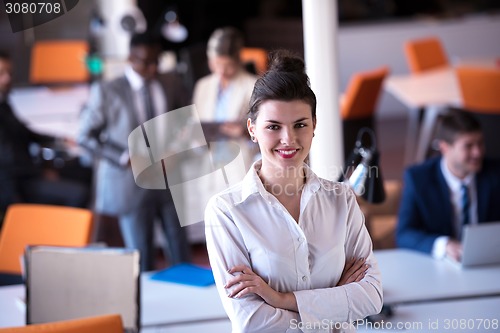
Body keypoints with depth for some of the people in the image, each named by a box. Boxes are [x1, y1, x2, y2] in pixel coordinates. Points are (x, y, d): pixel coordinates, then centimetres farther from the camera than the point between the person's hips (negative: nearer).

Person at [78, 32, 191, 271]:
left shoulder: (171, 83, 1)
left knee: (180, 252, 10)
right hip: (129, 182, -3)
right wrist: (124, 158, -13)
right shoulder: (107, 92, -9)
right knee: (142, 257, 5)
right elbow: (86, 136, -4)